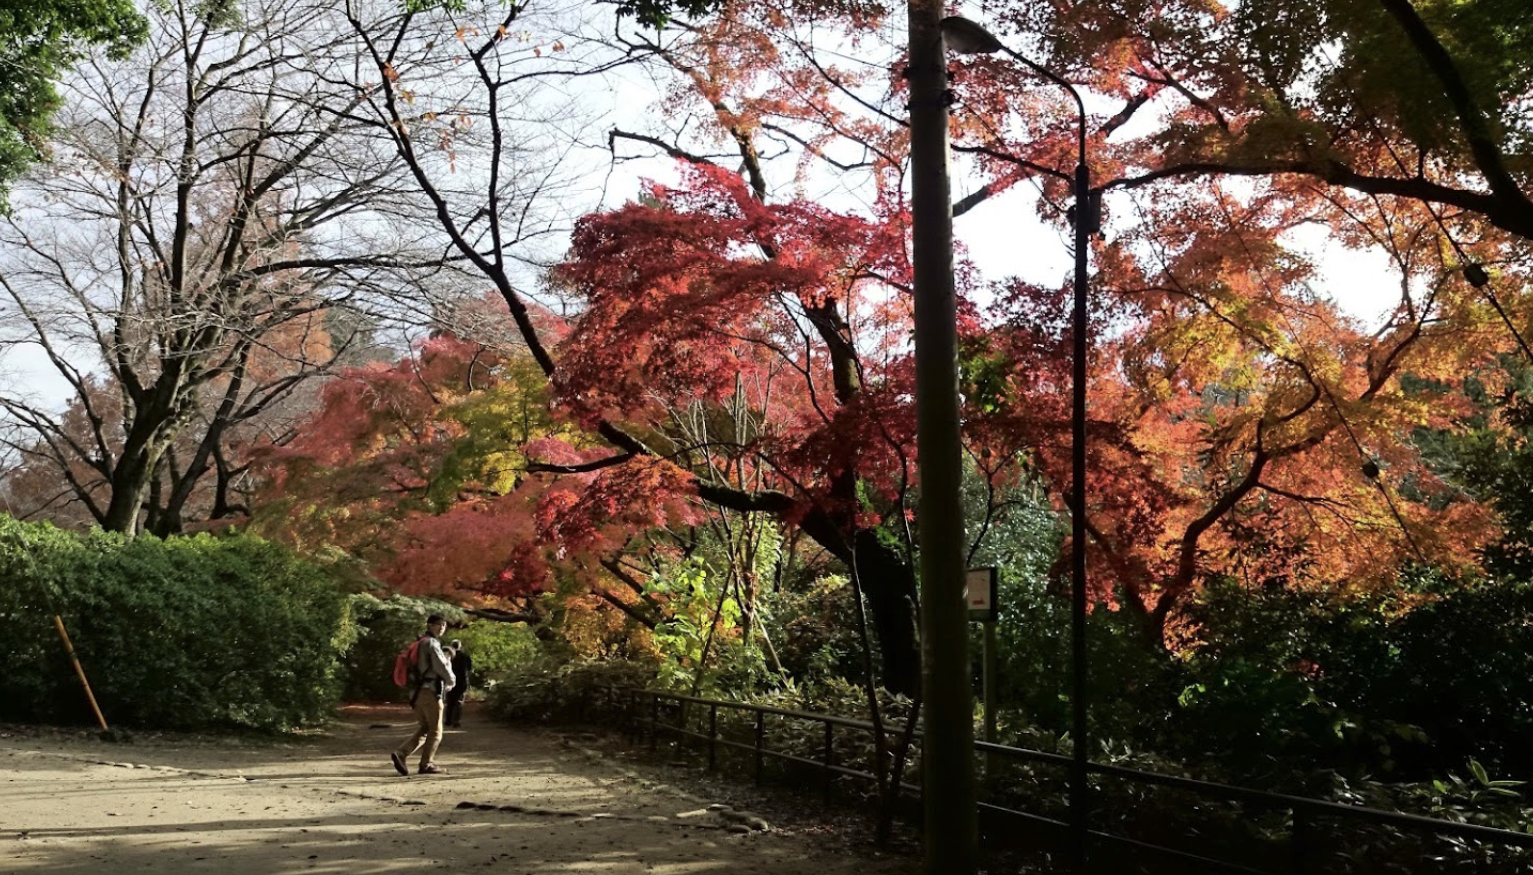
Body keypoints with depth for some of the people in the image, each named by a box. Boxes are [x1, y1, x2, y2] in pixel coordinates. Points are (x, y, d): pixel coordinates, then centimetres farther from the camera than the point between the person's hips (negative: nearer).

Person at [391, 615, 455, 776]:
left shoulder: (419, 643, 20)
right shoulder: (431, 643, -10)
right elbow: (441, 666, -16)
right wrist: (451, 681, 2)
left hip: (417, 692, 9)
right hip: (430, 691, -9)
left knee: (423, 730, 12)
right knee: (435, 731, 0)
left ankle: (400, 753, -5)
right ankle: (426, 764, 1)